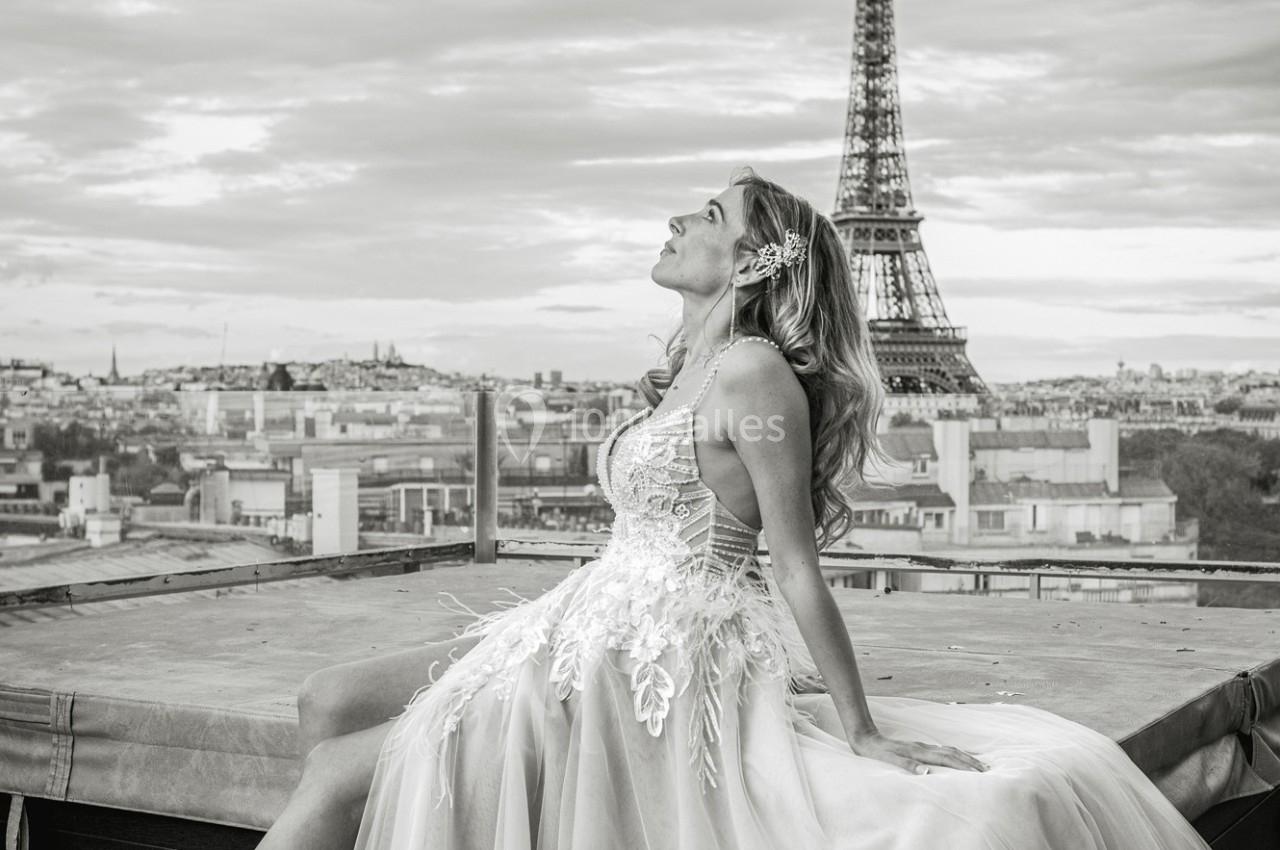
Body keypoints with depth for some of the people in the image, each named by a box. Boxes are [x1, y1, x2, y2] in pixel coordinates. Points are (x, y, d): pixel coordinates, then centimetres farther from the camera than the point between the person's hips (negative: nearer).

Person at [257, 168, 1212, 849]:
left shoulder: (752, 372, -14)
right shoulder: (687, 370, 14)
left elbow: (796, 567, -15)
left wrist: (863, 735, -13)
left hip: (655, 660, -9)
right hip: (604, 634, 9)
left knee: (341, 773, -11)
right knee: (330, 707, 6)